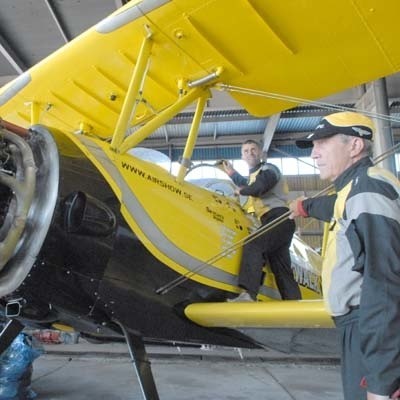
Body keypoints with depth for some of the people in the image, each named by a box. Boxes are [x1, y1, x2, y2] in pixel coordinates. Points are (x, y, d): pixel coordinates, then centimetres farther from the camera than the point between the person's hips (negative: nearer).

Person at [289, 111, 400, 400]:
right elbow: (338, 209, 42)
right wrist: (306, 206, 61)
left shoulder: (368, 188, -17)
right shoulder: (355, 189, 15)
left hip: (376, 331, -10)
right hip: (363, 327, 10)